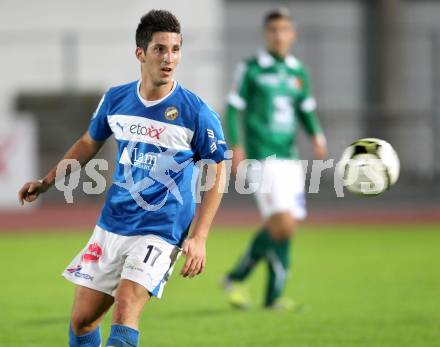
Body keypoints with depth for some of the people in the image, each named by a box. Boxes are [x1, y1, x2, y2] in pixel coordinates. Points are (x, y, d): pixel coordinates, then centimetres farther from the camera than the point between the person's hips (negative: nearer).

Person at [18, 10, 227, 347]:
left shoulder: (197, 113, -11)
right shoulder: (116, 99, 1)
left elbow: (217, 174, -5)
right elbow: (89, 143, 21)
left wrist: (199, 238, -12)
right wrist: (47, 182, 17)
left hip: (161, 232, -5)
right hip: (111, 226, 5)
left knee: (125, 310, -25)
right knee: (82, 319, 7)